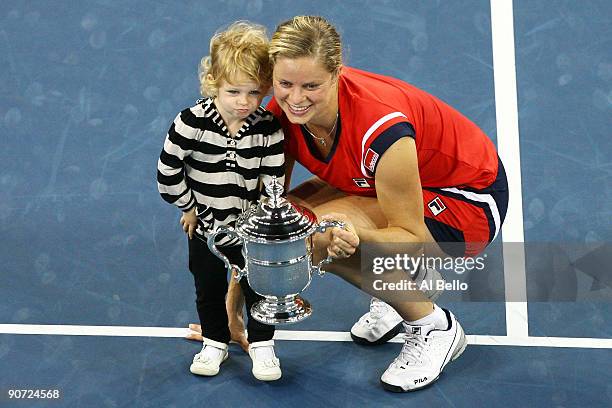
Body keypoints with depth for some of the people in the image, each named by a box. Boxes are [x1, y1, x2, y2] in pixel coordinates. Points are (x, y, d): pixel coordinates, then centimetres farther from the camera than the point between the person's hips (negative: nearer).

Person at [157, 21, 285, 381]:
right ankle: (215, 343, 41)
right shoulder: (192, 122, -21)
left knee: (258, 287, 12)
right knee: (209, 290, 18)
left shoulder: (269, 128, -17)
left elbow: (274, 181, -11)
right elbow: (167, 172, -14)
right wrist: (189, 207, -6)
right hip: (204, 229, 0)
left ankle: (262, 344, 35)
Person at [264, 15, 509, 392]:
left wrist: (357, 237, -47)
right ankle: (397, 291, 10)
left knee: (319, 232, -28)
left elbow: (412, 236, -26)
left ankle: (435, 327, -6)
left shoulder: (381, 127, -36)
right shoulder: (283, 114, -17)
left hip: (469, 198, -7)